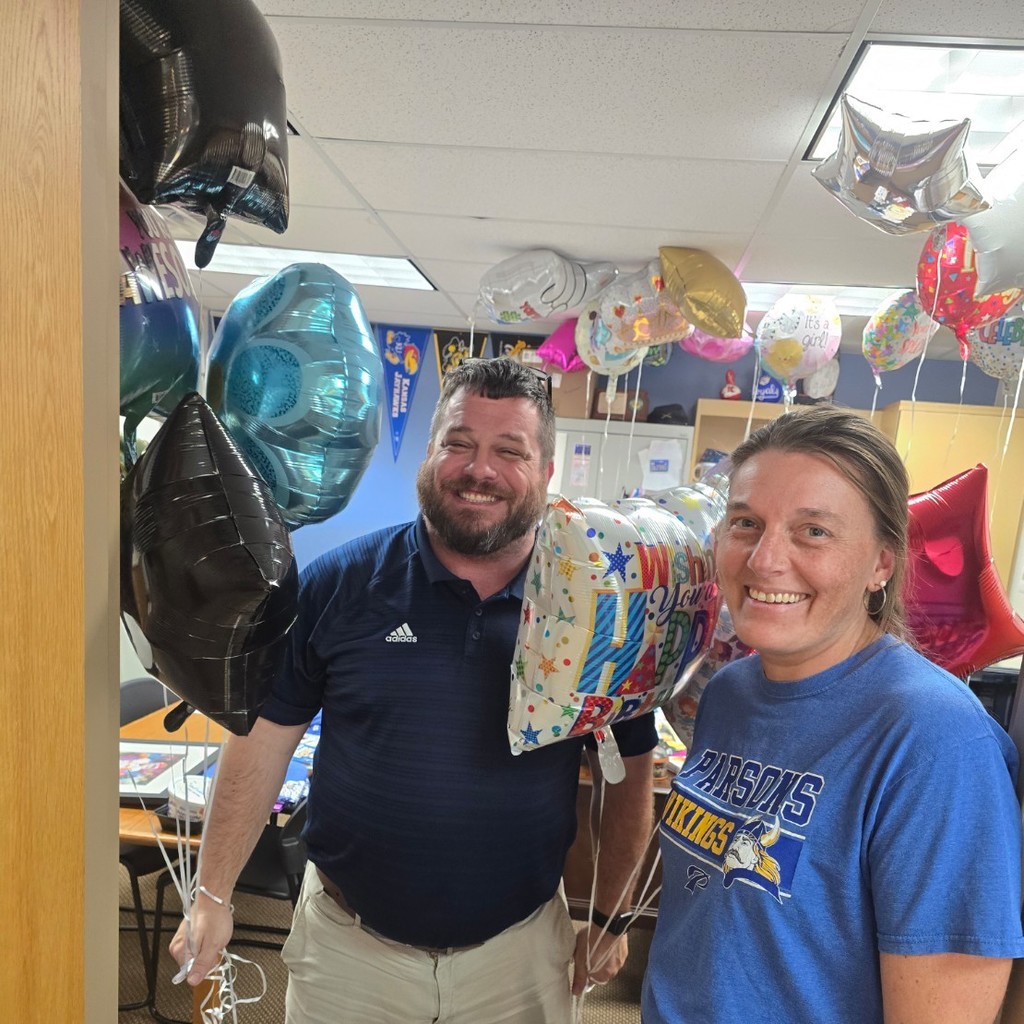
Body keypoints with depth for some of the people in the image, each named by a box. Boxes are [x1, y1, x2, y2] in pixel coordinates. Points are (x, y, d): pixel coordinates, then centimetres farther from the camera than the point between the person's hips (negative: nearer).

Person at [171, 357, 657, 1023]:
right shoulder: (338, 584, -12)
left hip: (519, 952, 1)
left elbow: (632, 771, -1)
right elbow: (265, 741, -4)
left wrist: (610, 919, 4)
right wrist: (214, 896, -2)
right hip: (347, 944, 0)